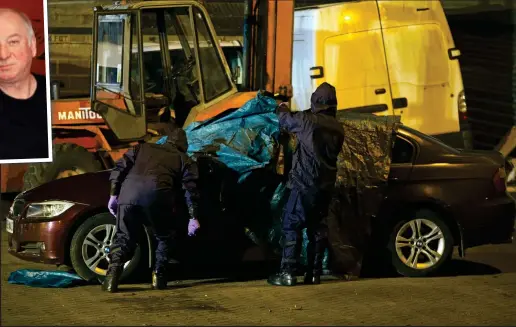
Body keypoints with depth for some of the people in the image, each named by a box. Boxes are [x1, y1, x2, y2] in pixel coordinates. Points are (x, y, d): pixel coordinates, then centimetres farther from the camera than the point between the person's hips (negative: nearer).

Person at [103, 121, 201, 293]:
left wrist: (113, 194, 17)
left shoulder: (143, 148, 33)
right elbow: (190, 188, 14)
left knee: (124, 236, 12)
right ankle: (159, 275, 11)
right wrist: (193, 217, 11)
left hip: (130, 189, 2)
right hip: (157, 193, -1)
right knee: (164, 238, 21)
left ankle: (114, 268, -11)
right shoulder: (184, 160, 28)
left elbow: (120, 168, 20)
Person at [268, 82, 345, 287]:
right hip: (326, 185, 6)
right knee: (317, 228, 12)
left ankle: (287, 273, -10)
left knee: (291, 227, -4)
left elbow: (285, 120, 6)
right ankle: (314, 273, 11)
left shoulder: (307, 120, -11)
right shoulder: (337, 128, 9)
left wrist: (282, 109, 31)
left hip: (305, 184, -6)